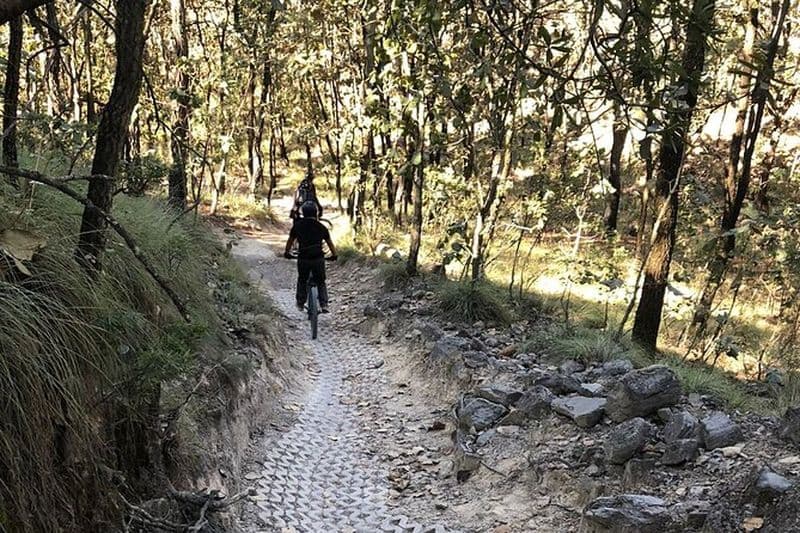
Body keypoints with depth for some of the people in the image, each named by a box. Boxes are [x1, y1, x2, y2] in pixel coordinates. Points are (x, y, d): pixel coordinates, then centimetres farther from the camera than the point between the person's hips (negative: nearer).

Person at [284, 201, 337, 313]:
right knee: (321, 282, 15)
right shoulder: (321, 227, 4)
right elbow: (330, 243, 12)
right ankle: (324, 305, 2)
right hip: (318, 259, 0)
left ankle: (300, 303, 26)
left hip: (303, 259, 0)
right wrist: (334, 255, 28)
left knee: (302, 280, 23)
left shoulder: (297, 225, 3)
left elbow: (290, 241, 13)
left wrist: (287, 253, 30)